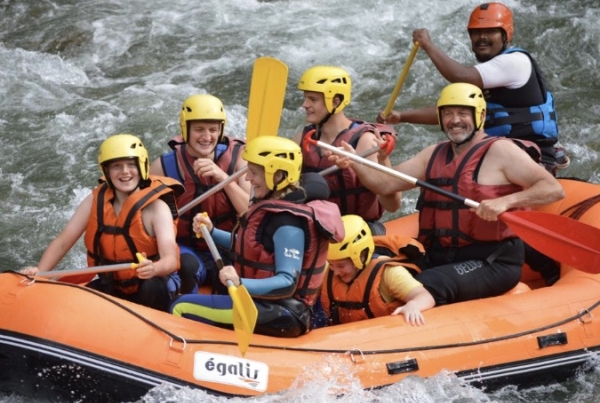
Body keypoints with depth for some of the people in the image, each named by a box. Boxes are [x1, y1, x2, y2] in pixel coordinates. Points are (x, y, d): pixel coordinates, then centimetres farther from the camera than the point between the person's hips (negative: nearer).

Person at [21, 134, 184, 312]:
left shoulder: (156, 207, -19)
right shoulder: (95, 201, -6)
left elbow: (170, 260, -30)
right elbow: (62, 242, -6)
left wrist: (153, 268, -53)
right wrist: (38, 272, -23)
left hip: (151, 283, -4)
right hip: (112, 286, 4)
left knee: (152, 289, -36)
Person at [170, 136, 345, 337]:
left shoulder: (288, 223, -23)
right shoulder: (275, 204, 8)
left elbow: (287, 283, -28)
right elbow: (250, 246, 22)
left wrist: (241, 283, -42)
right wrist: (211, 232, 13)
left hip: (277, 317, -11)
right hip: (266, 305, 11)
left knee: (181, 309, -17)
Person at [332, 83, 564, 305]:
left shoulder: (499, 151, -4)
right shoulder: (434, 155, 17)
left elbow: (554, 189, -13)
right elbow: (386, 184, 12)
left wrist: (505, 202, -28)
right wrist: (355, 164, -8)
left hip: (491, 263, -7)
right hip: (439, 259, 7)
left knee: (427, 286, -31)